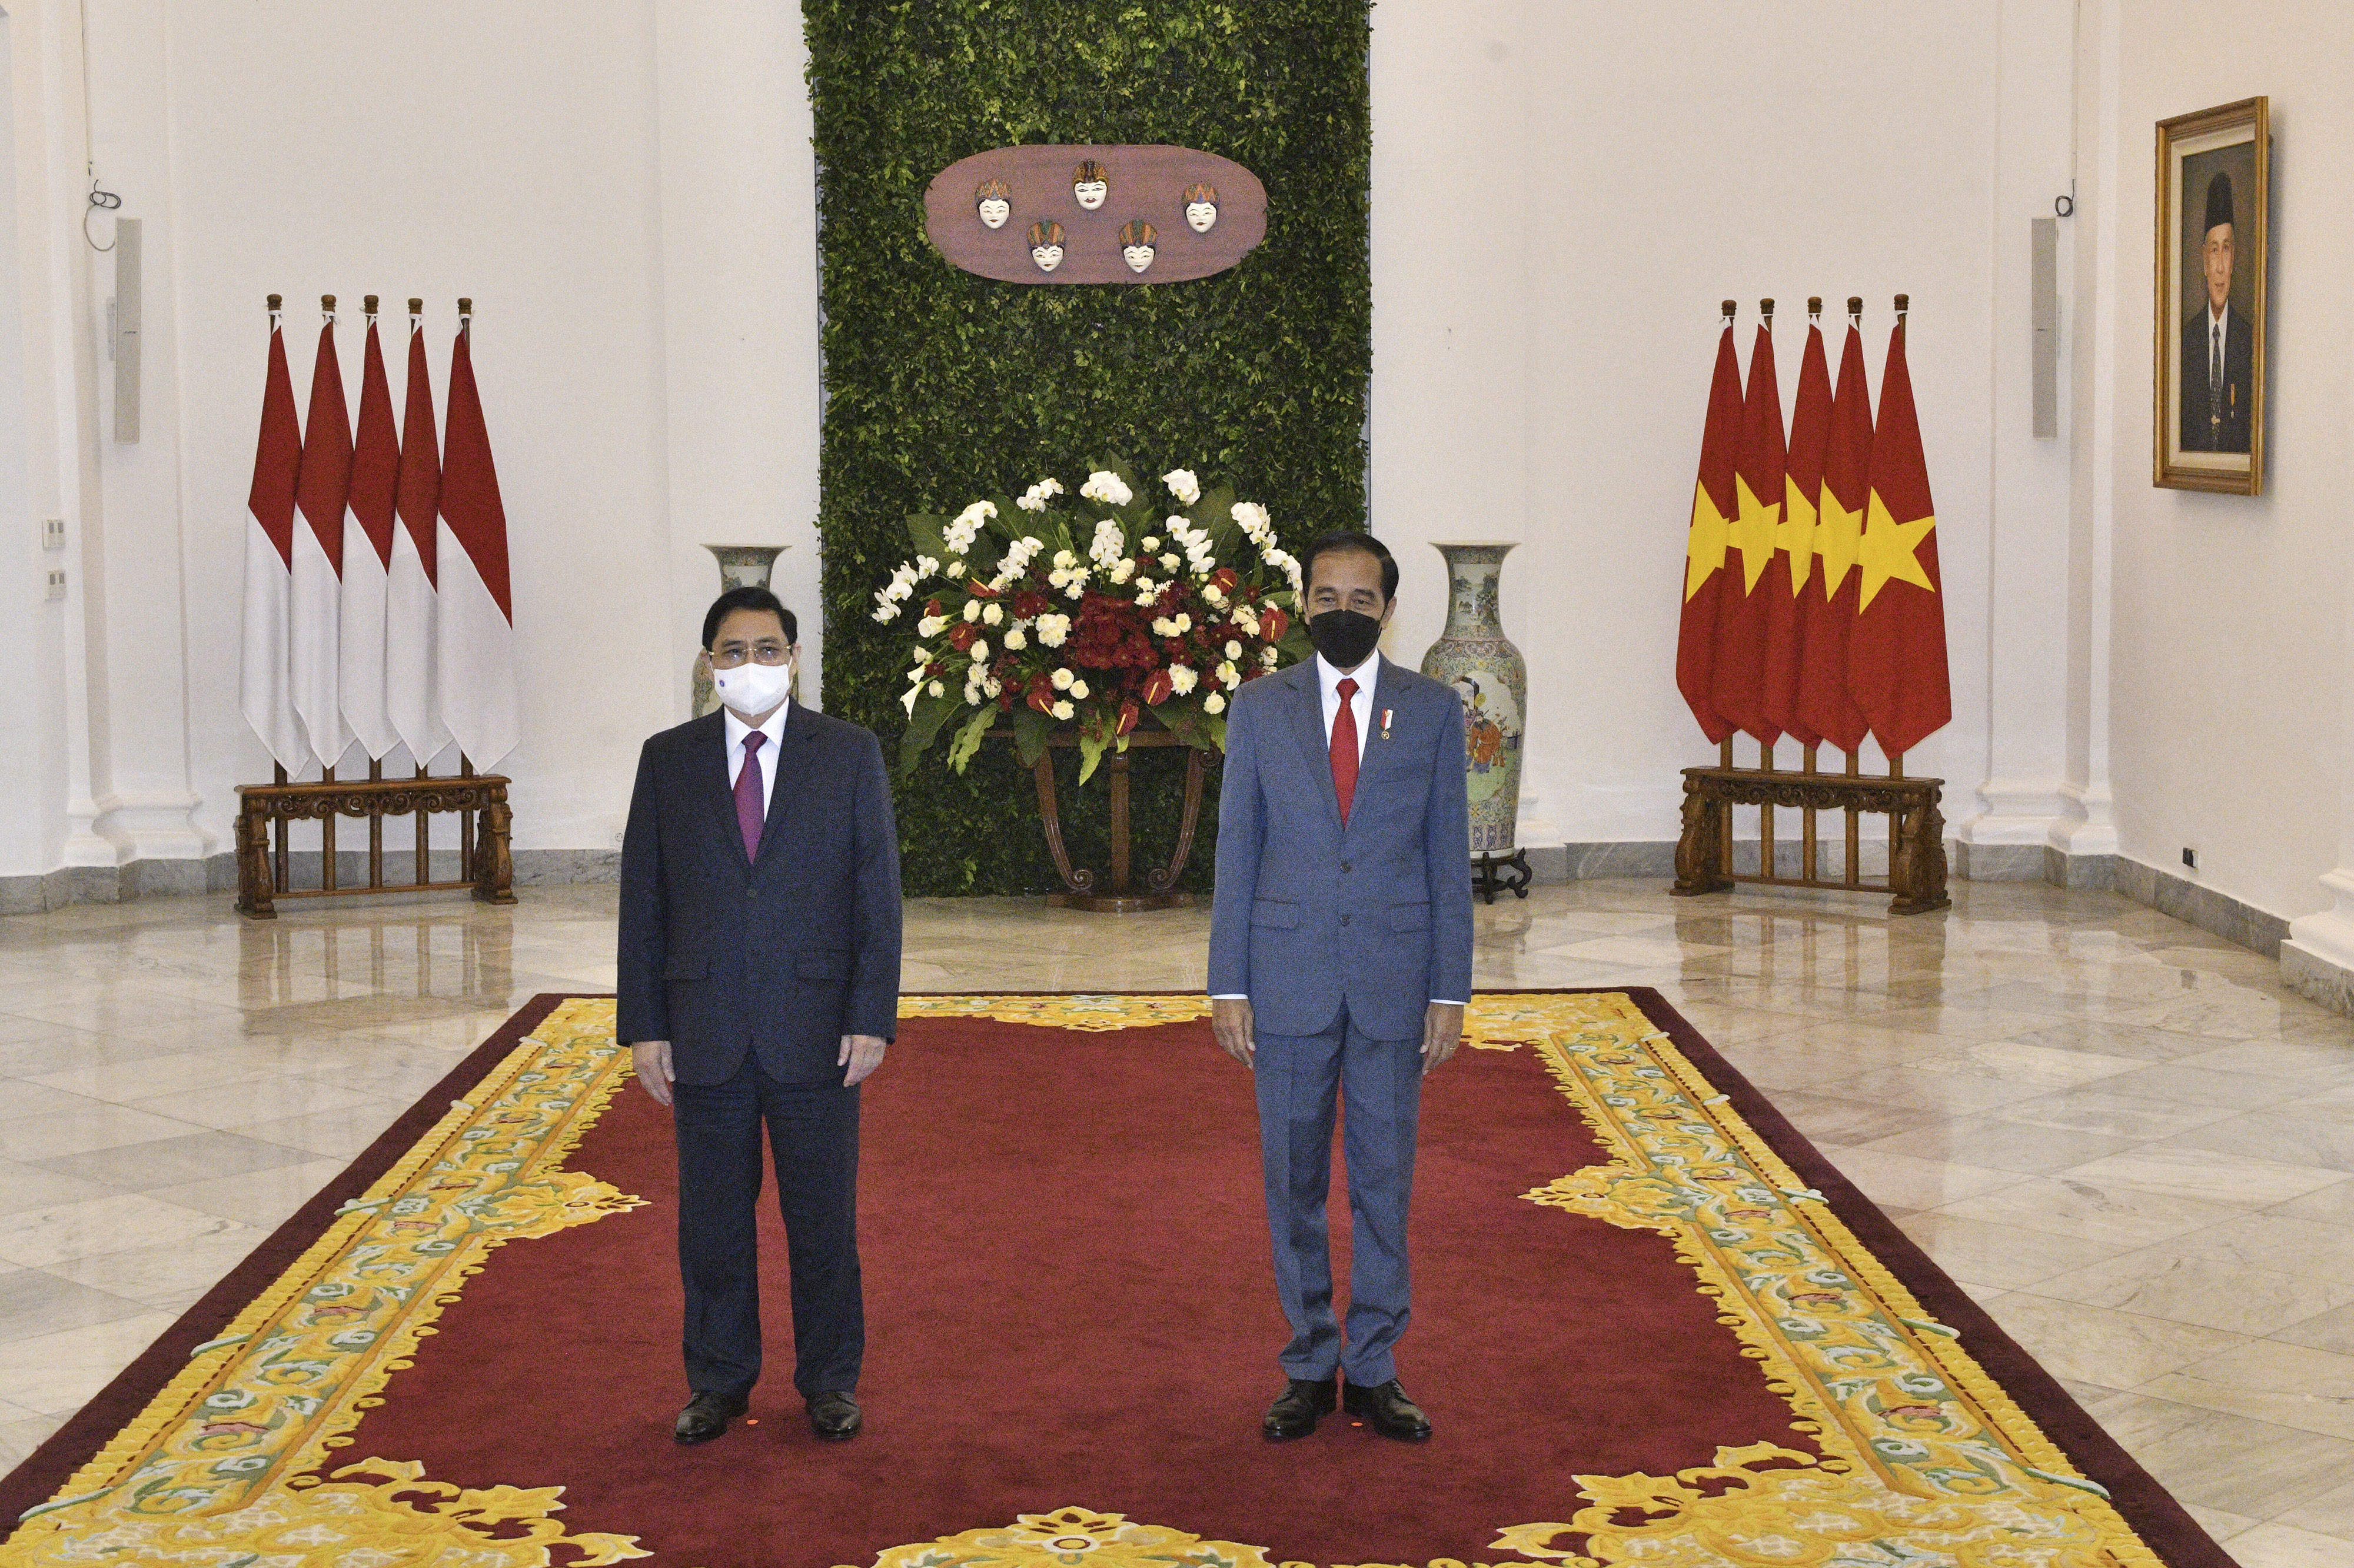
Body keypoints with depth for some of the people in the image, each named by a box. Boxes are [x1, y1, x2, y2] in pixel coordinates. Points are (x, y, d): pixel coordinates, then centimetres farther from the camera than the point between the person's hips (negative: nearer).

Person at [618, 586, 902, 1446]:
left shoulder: (850, 753, 2)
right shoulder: (669, 759, 6)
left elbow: (877, 893, 0)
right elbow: (643, 901, 6)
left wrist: (872, 1018, -7)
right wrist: (645, 1026, 0)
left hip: (815, 1032, -1)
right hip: (706, 1033, 1)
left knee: (823, 1215, 6)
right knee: (712, 1217, 9)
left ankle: (830, 1380, 21)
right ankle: (718, 1380, 23)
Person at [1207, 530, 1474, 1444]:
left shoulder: (1433, 712, 3)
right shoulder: (1260, 708, 4)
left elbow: (1449, 859, 3)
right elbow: (1236, 851, 4)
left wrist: (1450, 991, -2)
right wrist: (1228, 985, -2)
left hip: (1394, 974, 0)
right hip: (1289, 974, 0)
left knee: (1385, 1179, 5)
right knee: (1294, 1181, 6)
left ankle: (1373, 1371, 16)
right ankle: (1309, 1369, 18)